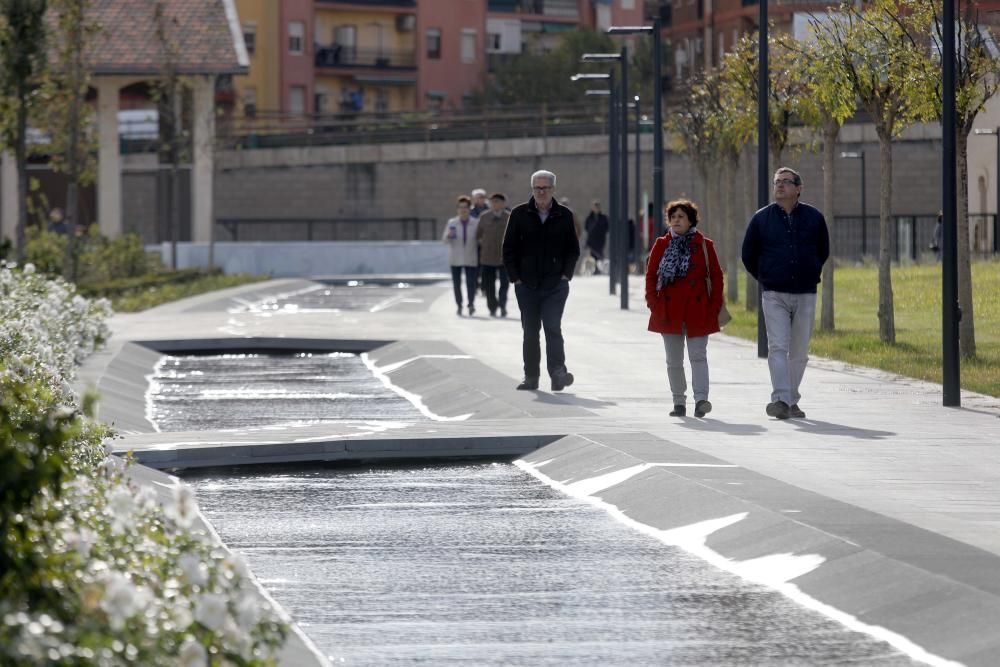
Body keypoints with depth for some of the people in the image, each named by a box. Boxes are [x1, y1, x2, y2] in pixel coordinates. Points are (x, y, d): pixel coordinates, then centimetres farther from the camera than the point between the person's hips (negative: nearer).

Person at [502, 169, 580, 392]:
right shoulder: (520, 214, 4)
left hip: (555, 284, -1)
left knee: (553, 327, -14)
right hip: (526, 284, 1)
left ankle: (557, 371, -18)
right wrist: (515, 277, -1)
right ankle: (531, 376, 13)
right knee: (530, 332, 6)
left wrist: (566, 275, 0)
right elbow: (509, 248, 6)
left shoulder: (564, 215, 5)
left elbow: (573, 249, 11)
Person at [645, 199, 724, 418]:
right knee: (674, 360, 8)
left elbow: (716, 276, 3)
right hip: (669, 311, 2)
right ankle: (679, 402, 17)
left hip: (697, 311, -2)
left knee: (698, 355, -9)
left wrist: (715, 306, -3)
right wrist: (653, 303, -3)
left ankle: (701, 399, -15)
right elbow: (651, 275, 7)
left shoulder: (704, 245, 1)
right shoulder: (661, 245, 5)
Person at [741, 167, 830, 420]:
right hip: (774, 295, -2)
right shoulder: (761, 219, 2)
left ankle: (792, 401, 16)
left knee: (799, 352, 6)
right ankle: (780, 400, -22)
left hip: (805, 295, 2)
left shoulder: (814, 217, 4)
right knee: (778, 347, -14)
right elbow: (748, 256, 14)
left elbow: (823, 252, 20)